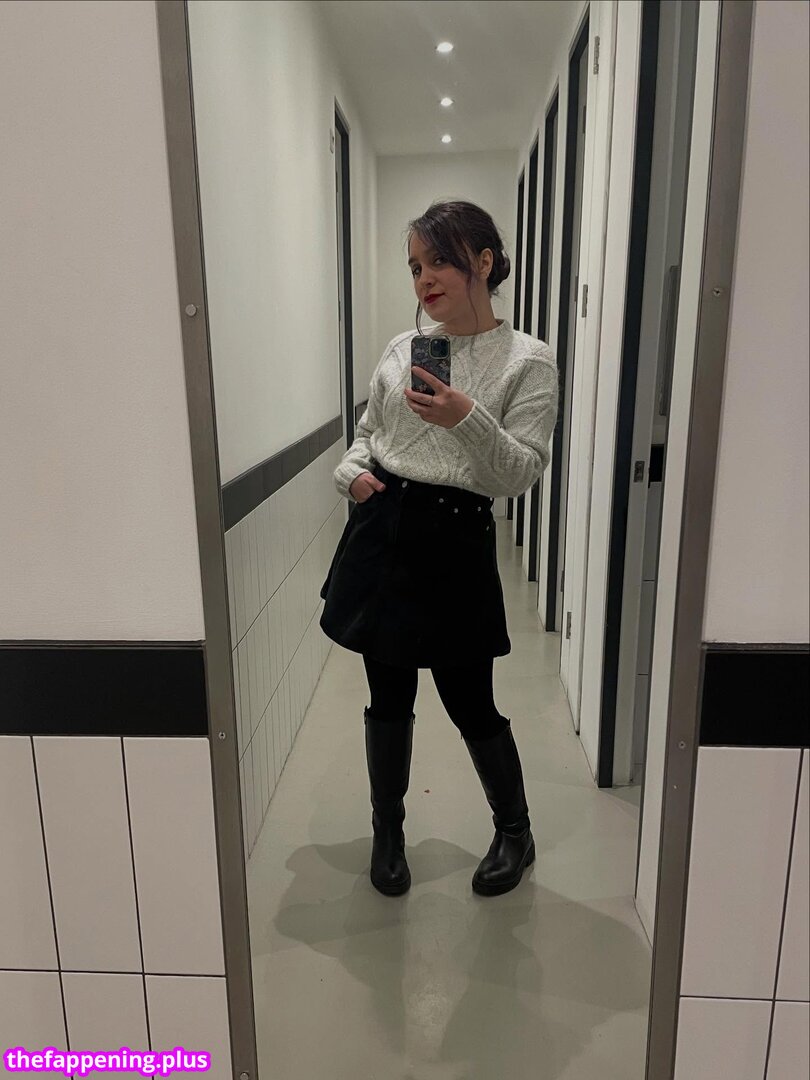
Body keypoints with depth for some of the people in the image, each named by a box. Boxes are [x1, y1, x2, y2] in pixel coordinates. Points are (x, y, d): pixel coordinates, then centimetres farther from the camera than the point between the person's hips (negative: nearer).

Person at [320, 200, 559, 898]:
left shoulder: (528, 361, -4)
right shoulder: (404, 349, 9)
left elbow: (522, 475, -11)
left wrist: (467, 419, -26)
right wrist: (352, 472, -2)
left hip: (455, 540, -4)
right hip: (382, 532, 4)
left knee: (469, 704, 6)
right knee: (388, 699, 13)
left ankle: (516, 832, 34)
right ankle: (388, 834, 36)